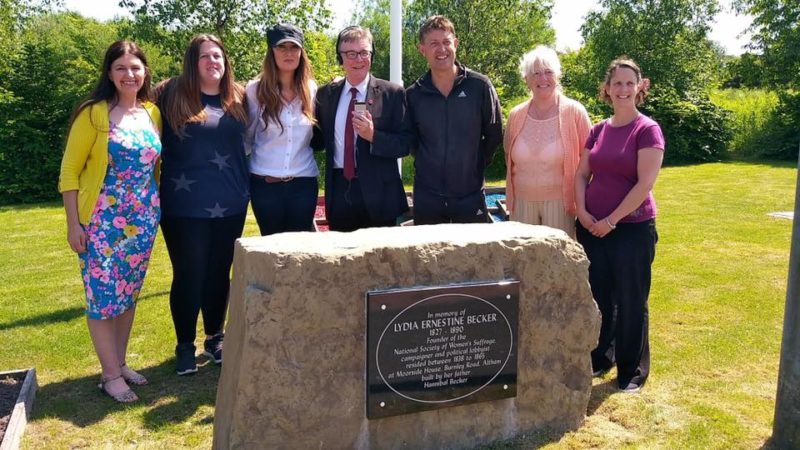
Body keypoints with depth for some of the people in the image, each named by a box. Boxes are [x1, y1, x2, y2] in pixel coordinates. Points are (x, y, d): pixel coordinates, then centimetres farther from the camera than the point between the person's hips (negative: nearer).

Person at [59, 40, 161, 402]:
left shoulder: (153, 113, 5)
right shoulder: (94, 113, -8)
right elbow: (69, 171, -7)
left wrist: (155, 213, 10)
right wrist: (73, 224, -11)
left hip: (142, 220, 5)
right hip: (102, 220, -5)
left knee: (129, 293, 13)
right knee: (103, 295, 1)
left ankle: (120, 363, 28)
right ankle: (111, 375, 13)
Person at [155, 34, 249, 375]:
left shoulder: (238, 98, 7)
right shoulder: (172, 94, -4)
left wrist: (244, 188, 9)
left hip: (229, 204, 3)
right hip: (185, 205, -3)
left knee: (219, 272, 13)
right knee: (188, 275, 5)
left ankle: (215, 339, 30)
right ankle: (185, 346, 22)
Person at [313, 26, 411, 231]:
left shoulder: (392, 93, -2)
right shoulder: (325, 94, 9)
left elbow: (406, 143, -5)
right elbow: (319, 140, 13)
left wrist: (373, 136, -20)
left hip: (377, 195, -3)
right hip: (338, 193, 3)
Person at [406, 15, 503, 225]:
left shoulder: (480, 86, -3)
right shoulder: (413, 94, 1)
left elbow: (494, 135, 4)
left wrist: (476, 164, 4)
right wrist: (428, 164, 5)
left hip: (471, 195, -1)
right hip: (426, 197, 1)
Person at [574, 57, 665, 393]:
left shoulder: (647, 129, -8)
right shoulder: (598, 130, 8)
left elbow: (645, 183, -15)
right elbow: (582, 174, 10)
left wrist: (612, 220, -14)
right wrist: (582, 211, -5)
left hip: (632, 228, -5)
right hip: (592, 227, 5)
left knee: (630, 300, 5)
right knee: (597, 297, 13)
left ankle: (632, 370, 20)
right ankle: (599, 358, 31)